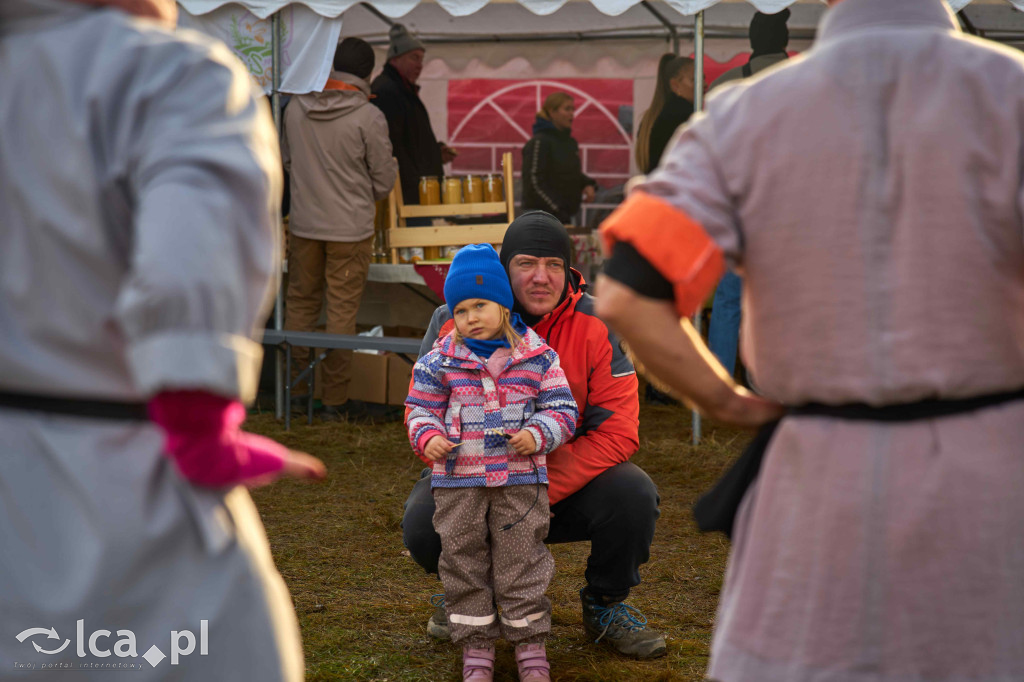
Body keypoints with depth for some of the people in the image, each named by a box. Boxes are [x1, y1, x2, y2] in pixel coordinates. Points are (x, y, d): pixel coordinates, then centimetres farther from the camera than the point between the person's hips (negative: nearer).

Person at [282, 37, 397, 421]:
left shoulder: (295, 108, 0)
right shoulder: (368, 118, -13)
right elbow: (385, 180, -5)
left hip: (303, 225, 4)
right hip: (350, 228, -4)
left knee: (300, 303, 14)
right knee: (342, 311, 2)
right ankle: (334, 400, 6)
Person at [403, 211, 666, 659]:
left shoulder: (596, 327, -13)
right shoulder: (454, 323, -12)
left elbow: (618, 432, -16)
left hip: (567, 485, 0)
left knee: (633, 495, -28)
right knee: (423, 520, -28)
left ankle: (605, 605, 4)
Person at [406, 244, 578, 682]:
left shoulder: (537, 357, 0)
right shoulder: (440, 362, 2)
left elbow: (561, 408, 3)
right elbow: (421, 407, 8)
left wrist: (537, 434, -14)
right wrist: (428, 437, -12)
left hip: (520, 479, -1)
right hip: (458, 481, 1)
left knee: (520, 561, 2)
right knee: (463, 562, 5)